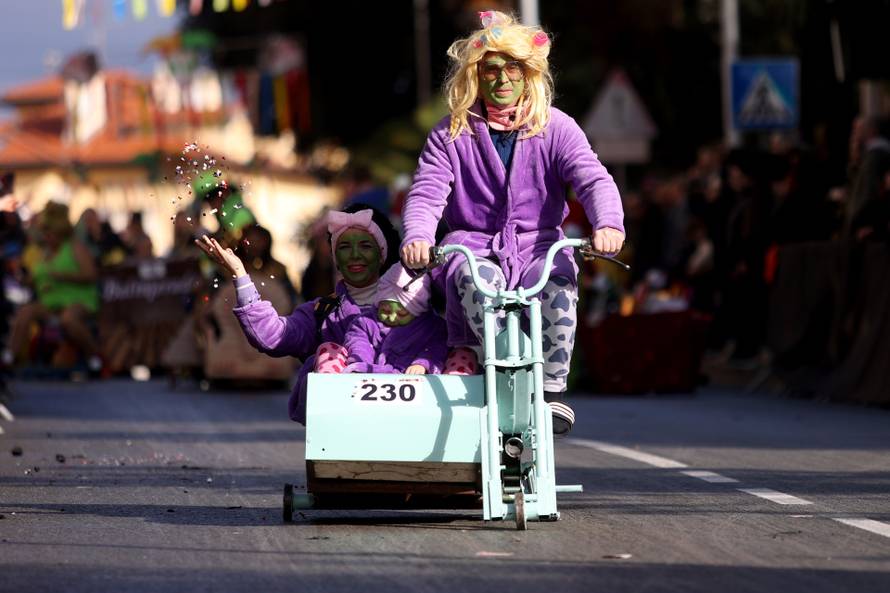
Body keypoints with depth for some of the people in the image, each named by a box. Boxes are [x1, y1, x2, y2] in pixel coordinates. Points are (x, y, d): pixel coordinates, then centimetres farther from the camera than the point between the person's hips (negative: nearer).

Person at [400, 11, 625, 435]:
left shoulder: (554, 128, 3)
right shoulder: (451, 134, 4)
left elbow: (594, 179, -10)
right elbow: (426, 193, -5)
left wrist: (608, 224, -32)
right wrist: (417, 238, -28)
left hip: (538, 246, 0)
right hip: (474, 246, 0)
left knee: (559, 284, -35)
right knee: (478, 282, -37)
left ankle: (552, 390, -26)